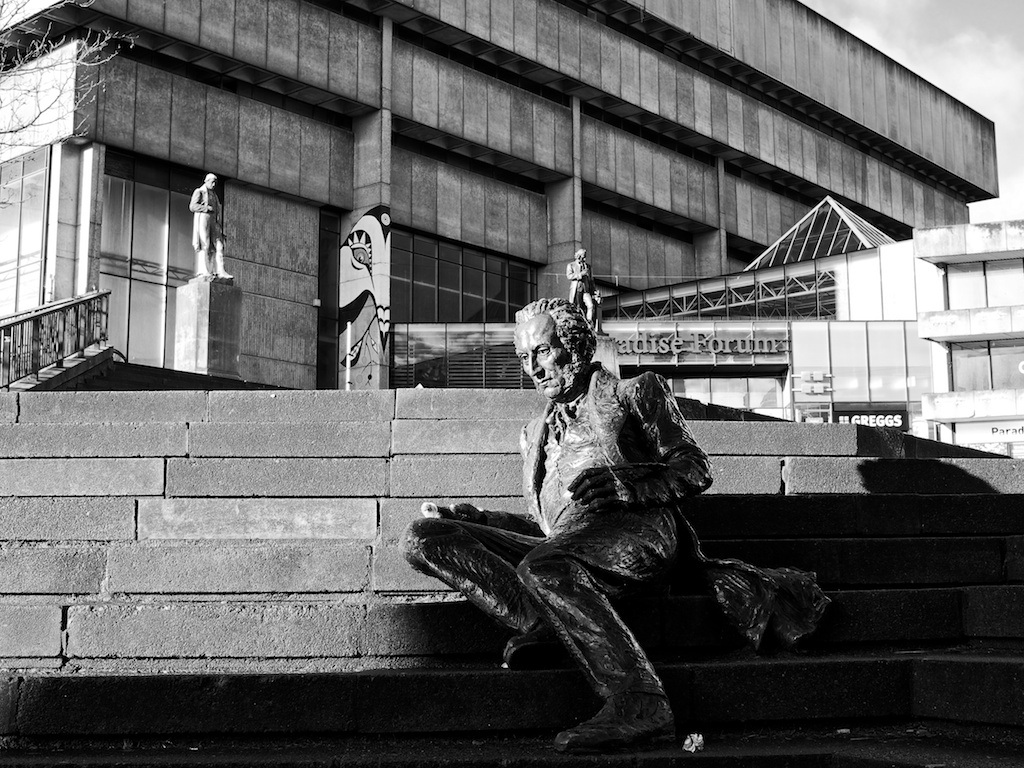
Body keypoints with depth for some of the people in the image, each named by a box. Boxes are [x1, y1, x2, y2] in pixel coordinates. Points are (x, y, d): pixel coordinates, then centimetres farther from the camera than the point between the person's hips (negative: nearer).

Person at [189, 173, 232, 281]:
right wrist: (208, 208, -13)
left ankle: (220, 271, -14)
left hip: (213, 221, 7)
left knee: (219, 246, -6)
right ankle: (203, 271, -21)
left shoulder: (214, 195, 25)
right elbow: (192, 206, -8)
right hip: (202, 219, -7)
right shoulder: (199, 192, 4)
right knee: (204, 245, -15)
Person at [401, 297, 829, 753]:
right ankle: (539, 620, -32)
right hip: (560, 542, 5)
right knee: (423, 539, -15)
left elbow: (695, 469, 10)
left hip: (636, 527, -5)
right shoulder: (535, 433, 36)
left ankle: (637, 702, -45)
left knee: (543, 564, -40)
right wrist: (471, 517, 18)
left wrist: (626, 485, -9)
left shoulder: (633, 392, 21)